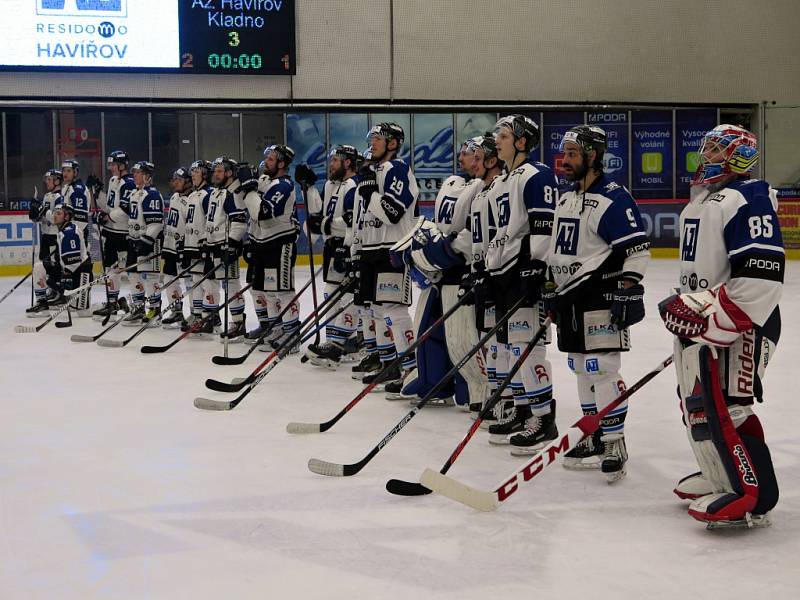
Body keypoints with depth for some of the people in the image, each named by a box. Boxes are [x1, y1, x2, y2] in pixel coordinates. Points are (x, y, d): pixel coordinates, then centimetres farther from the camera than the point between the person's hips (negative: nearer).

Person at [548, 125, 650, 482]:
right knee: (582, 371, 13)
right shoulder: (565, 199, 15)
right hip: (570, 299, 9)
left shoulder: (613, 198, -13)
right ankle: (595, 440, 23)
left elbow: (637, 250, -16)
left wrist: (627, 292, -21)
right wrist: (553, 292, 21)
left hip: (600, 300, -9)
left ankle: (615, 444, -1)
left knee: (602, 370, -9)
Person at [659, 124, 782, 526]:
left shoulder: (748, 199, -16)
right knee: (696, 403, 15)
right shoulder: (700, 200, 17)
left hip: (738, 324, -10)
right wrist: (685, 306, 24)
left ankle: (753, 496, -6)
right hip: (700, 323, 10)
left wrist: (707, 314, -25)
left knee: (722, 407, -13)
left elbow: (761, 277, -25)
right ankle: (720, 475, 31)